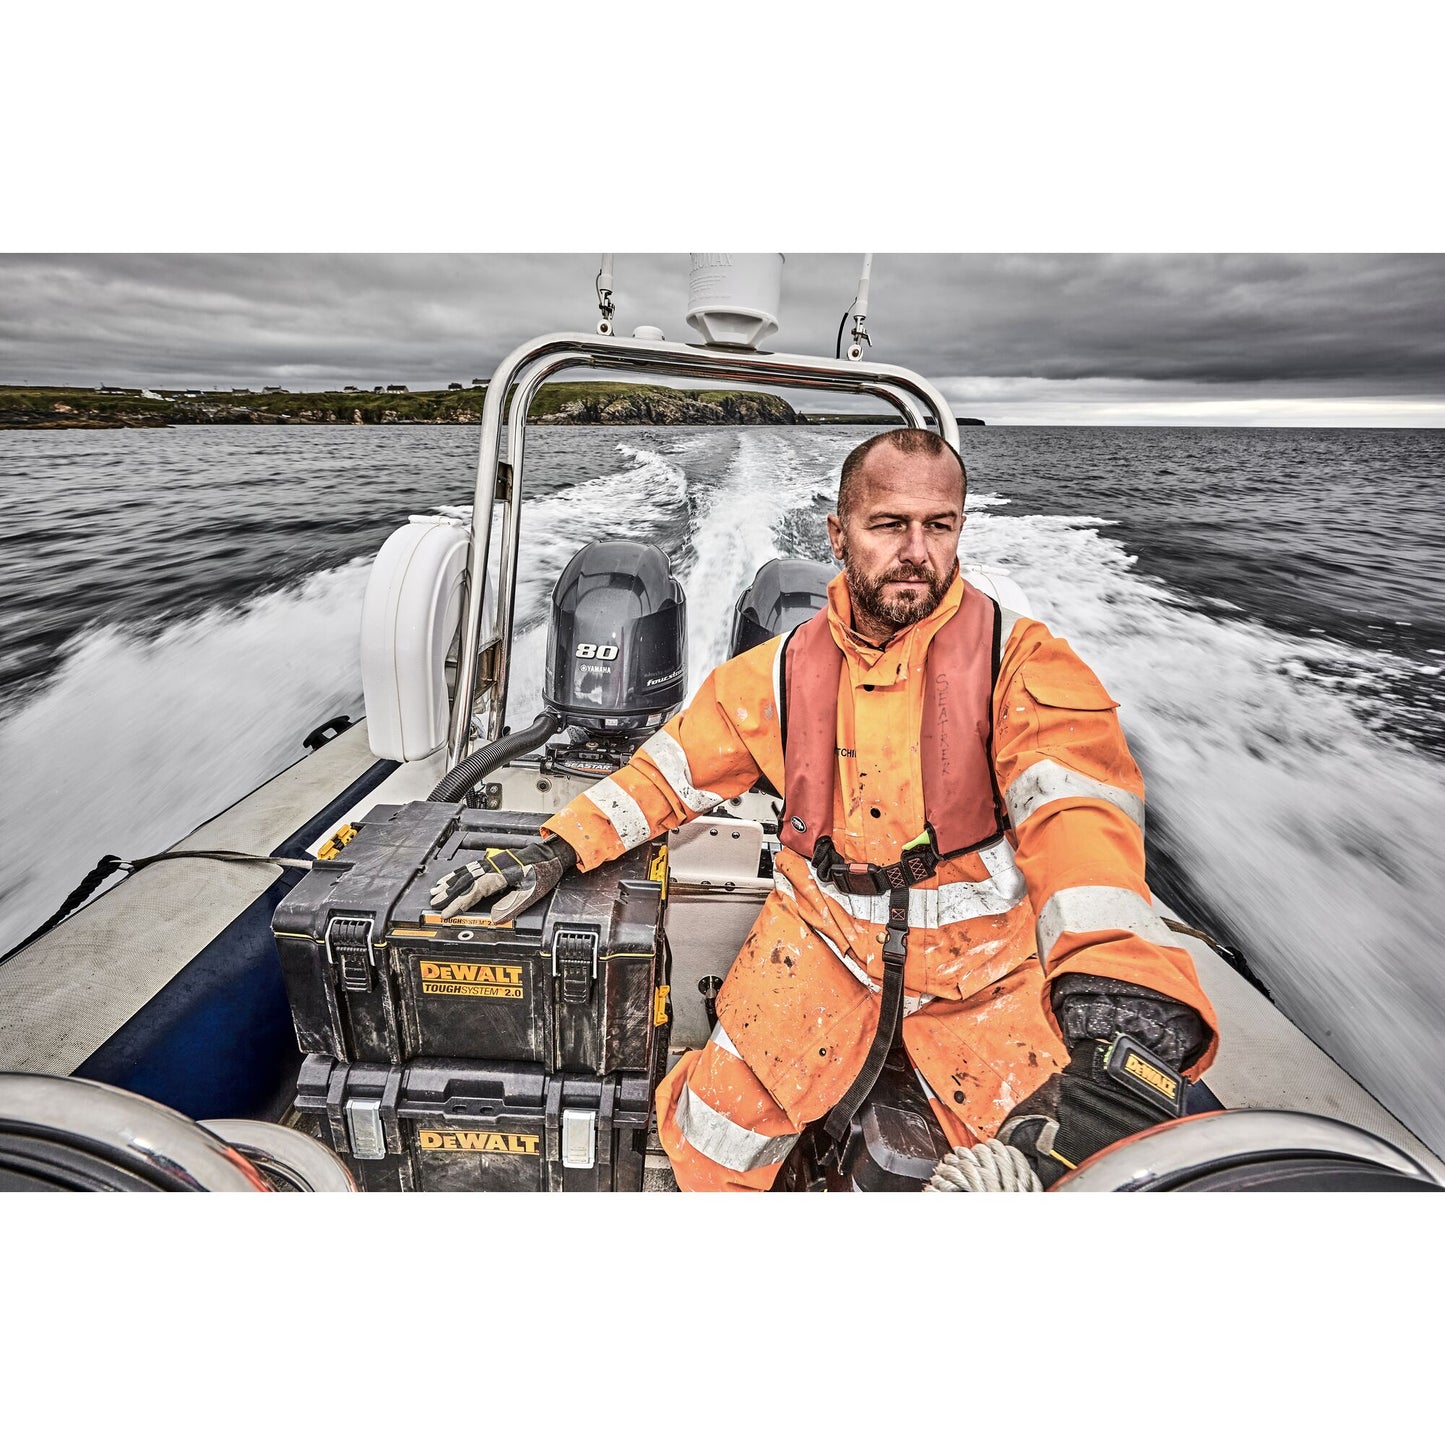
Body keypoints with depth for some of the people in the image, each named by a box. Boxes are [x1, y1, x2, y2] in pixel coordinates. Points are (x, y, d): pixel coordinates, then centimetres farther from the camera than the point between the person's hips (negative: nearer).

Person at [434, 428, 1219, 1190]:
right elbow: (671, 768, 7)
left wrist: (1124, 1001, -41)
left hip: (989, 961, 0)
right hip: (819, 939, 1)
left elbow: (1076, 807, -25)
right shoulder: (782, 671, -1)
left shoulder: (1019, 657, -10)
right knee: (713, 1145, -2)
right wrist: (558, 849, -1)